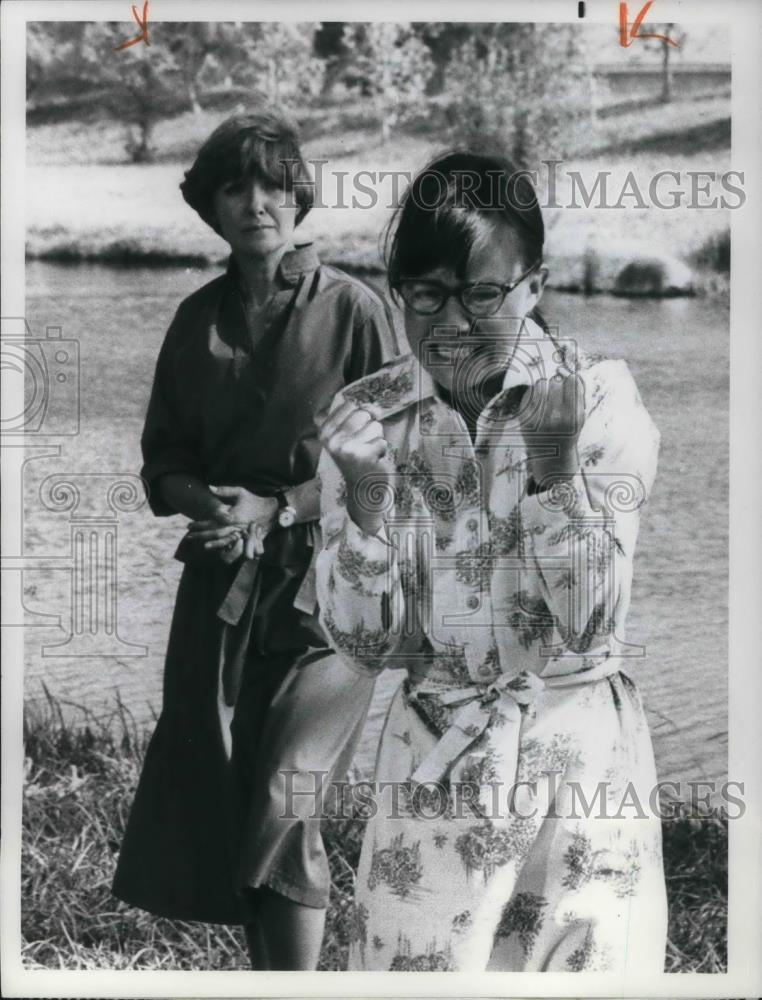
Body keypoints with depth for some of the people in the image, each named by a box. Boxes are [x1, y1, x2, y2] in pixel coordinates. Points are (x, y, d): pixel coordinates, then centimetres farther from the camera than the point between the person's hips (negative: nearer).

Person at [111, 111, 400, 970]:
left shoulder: (353, 310, -4)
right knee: (216, 804, 6)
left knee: (284, 802, -11)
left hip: (326, 585, -4)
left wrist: (275, 509, -14)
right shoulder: (198, 319, 10)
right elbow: (163, 457, 13)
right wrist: (204, 504, -8)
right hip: (221, 585, 4)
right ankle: (270, 969, 24)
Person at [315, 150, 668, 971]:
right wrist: (364, 498, -20)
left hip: (583, 757, -1)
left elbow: (589, 627, -12)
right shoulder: (365, 418, -3)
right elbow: (365, 646, -5)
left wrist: (555, 463, -23)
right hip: (431, 762, 1)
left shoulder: (601, 398, -9)